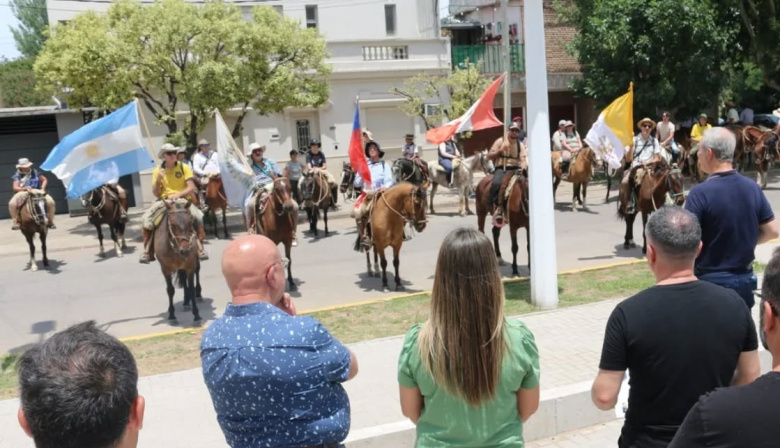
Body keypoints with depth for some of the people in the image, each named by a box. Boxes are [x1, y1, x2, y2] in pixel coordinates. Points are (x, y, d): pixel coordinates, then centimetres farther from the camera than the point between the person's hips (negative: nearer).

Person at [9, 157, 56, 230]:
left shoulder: (35, 172, 9)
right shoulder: (17, 176, 5)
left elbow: (45, 180, 15)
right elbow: (15, 187, -2)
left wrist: (42, 188, -3)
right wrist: (25, 188, -21)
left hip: (37, 192, 1)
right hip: (23, 193, -1)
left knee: (50, 202, -23)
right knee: (12, 204, -29)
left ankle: (50, 221, -5)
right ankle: (15, 221, -6)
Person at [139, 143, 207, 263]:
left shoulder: (184, 167, -1)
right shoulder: (158, 171, 4)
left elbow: (191, 188, -7)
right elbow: (156, 194, 3)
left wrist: (178, 194, -24)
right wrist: (158, 181, -16)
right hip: (164, 201, 2)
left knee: (198, 216, -31)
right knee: (146, 219, -22)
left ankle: (200, 248, -17)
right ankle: (148, 252, -8)